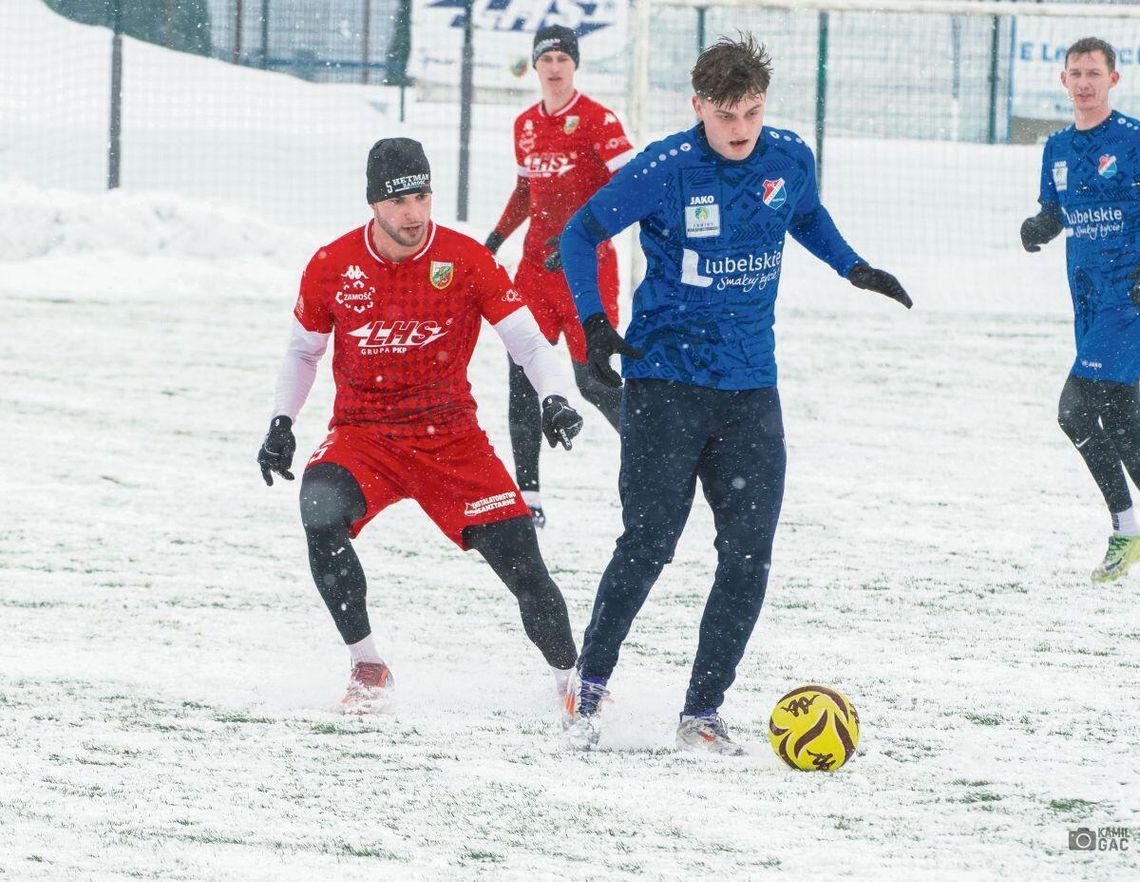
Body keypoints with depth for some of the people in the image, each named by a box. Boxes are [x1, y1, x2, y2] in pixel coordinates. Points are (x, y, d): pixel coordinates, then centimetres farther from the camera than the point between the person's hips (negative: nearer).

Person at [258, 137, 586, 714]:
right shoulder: (332, 267, -4)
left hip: (452, 441, 0)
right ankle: (365, 665, -14)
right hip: (362, 436, 0)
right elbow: (304, 350, 13)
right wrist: (281, 423, 2)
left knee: (520, 557, -11)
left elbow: (527, 339, -6)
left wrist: (553, 400, -24)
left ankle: (569, 677, 15)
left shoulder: (466, 261, -7)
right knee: (321, 511, -30)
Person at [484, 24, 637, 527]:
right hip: (537, 260, 6)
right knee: (523, 369, -5)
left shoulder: (596, 120, -9)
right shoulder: (525, 126, 11)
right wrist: (497, 238, 12)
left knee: (591, 379, -5)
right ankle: (527, 494, -2)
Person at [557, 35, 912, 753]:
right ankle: (590, 684, 11)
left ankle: (703, 710, 7)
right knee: (650, 543, -9)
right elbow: (581, 233, -3)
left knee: (749, 555, -3)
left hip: (751, 385, 4)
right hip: (665, 377, -4)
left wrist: (853, 267, 14)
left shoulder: (790, 158, 0)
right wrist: (594, 321, -14)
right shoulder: (665, 170, -13)